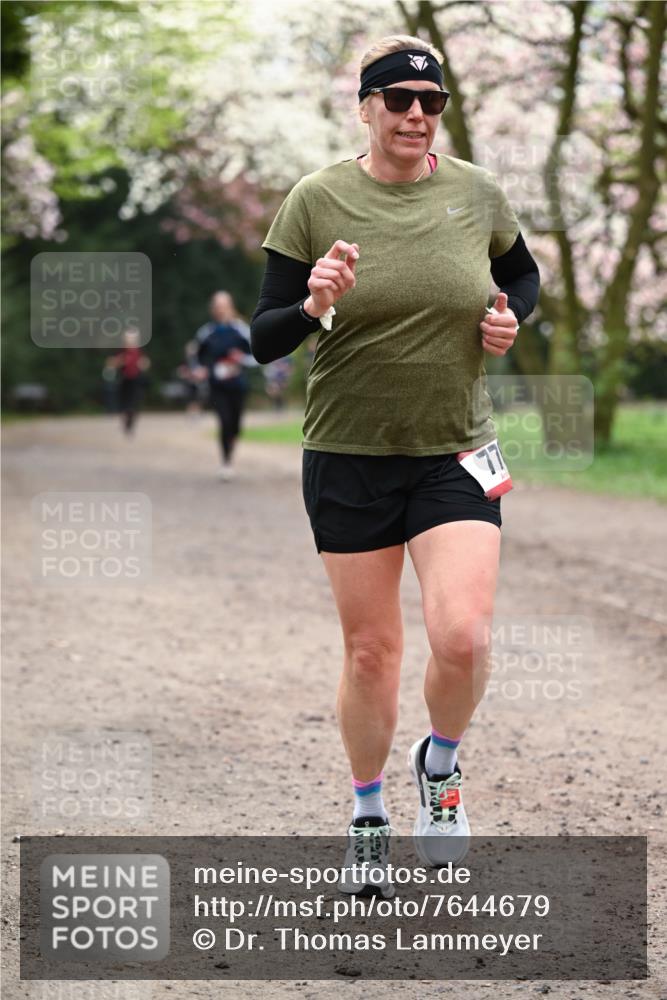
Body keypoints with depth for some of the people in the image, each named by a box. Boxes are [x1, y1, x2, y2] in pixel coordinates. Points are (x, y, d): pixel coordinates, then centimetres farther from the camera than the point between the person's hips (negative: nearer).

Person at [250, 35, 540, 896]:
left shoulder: (477, 193, 0)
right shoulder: (317, 200, -7)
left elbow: (522, 274, 20)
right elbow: (263, 339, -5)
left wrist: (510, 317, -1)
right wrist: (314, 305, -26)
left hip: (455, 453, 1)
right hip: (348, 458, -1)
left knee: (462, 636, -16)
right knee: (371, 649, 6)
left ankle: (440, 764, 16)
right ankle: (368, 817, 27)